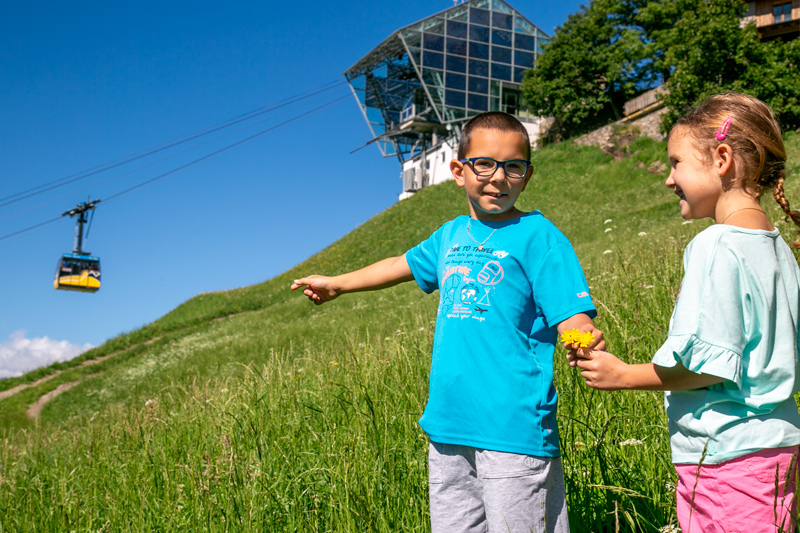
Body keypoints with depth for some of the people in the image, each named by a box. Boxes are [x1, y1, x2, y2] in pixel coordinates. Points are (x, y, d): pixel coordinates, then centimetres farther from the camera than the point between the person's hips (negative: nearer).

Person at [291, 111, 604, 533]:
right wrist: (337, 284, 45)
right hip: (448, 425, 6)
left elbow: (572, 316, -13)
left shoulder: (537, 235, -5)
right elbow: (404, 264, 31)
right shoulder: (451, 235, 13)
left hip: (514, 428, -6)